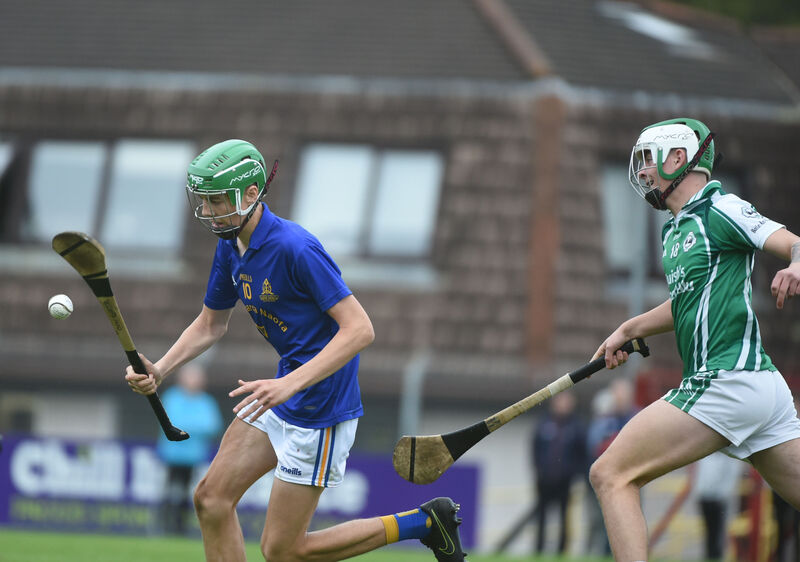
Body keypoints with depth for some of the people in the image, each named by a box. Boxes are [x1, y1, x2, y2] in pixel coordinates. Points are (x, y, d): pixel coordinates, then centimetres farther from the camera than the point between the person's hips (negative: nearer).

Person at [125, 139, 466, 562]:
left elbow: (359, 329, -27)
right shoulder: (230, 246, 4)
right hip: (283, 396, 9)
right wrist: (159, 370, 1)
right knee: (211, 498, 6)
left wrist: (290, 384, -36)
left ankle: (423, 523, 5)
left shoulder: (296, 249, -24)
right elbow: (210, 325, 19)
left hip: (320, 408, -9)